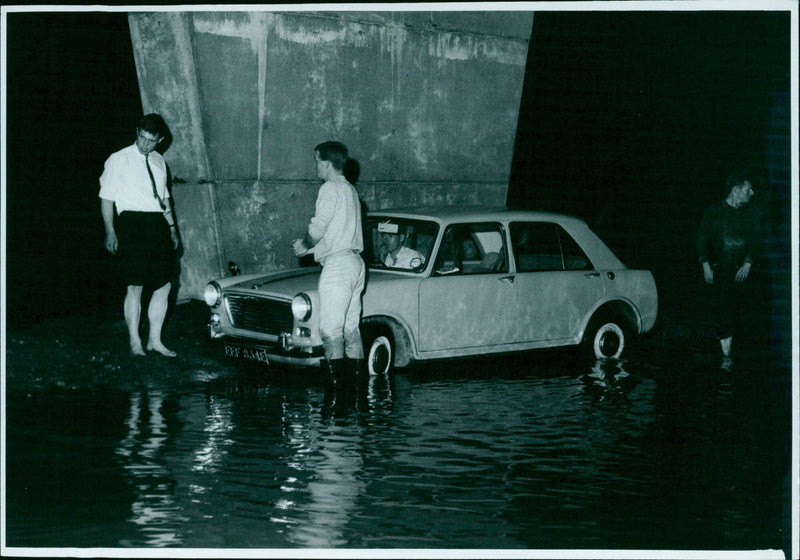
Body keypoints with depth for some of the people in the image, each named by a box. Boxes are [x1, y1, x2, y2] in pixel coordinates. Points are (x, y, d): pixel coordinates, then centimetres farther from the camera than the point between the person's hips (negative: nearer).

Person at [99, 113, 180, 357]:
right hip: (132, 222, -6)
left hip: (158, 224, 6)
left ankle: (155, 339, 17)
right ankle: (135, 342, 5)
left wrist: (172, 227, 18)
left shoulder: (158, 161, 16)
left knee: (164, 285, 6)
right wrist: (110, 232, -12)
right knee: (135, 286, -5)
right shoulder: (118, 160, -1)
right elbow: (106, 198, -3)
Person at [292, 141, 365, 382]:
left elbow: (318, 227, -14)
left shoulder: (330, 189, -10)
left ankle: (336, 379, -15)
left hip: (337, 265, -10)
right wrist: (311, 246, 20)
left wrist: (304, 244, 4)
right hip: (356, 262, 10)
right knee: (351, 328, 10)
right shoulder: (350, 190, 19)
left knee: (330, 329, -10)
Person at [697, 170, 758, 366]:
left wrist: (747, 264, 0)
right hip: (719, 270, -4)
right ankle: (726, 354, -14)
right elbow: (702, 240, 2)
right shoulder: (713, 212, 1)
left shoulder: (746, 214, 12)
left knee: (736, 311, 1)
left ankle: (728, 347, 14)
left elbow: (753, 241, 14)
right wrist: (706, 266, -4)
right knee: (722, 310, -11)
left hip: (741, 271, 4)